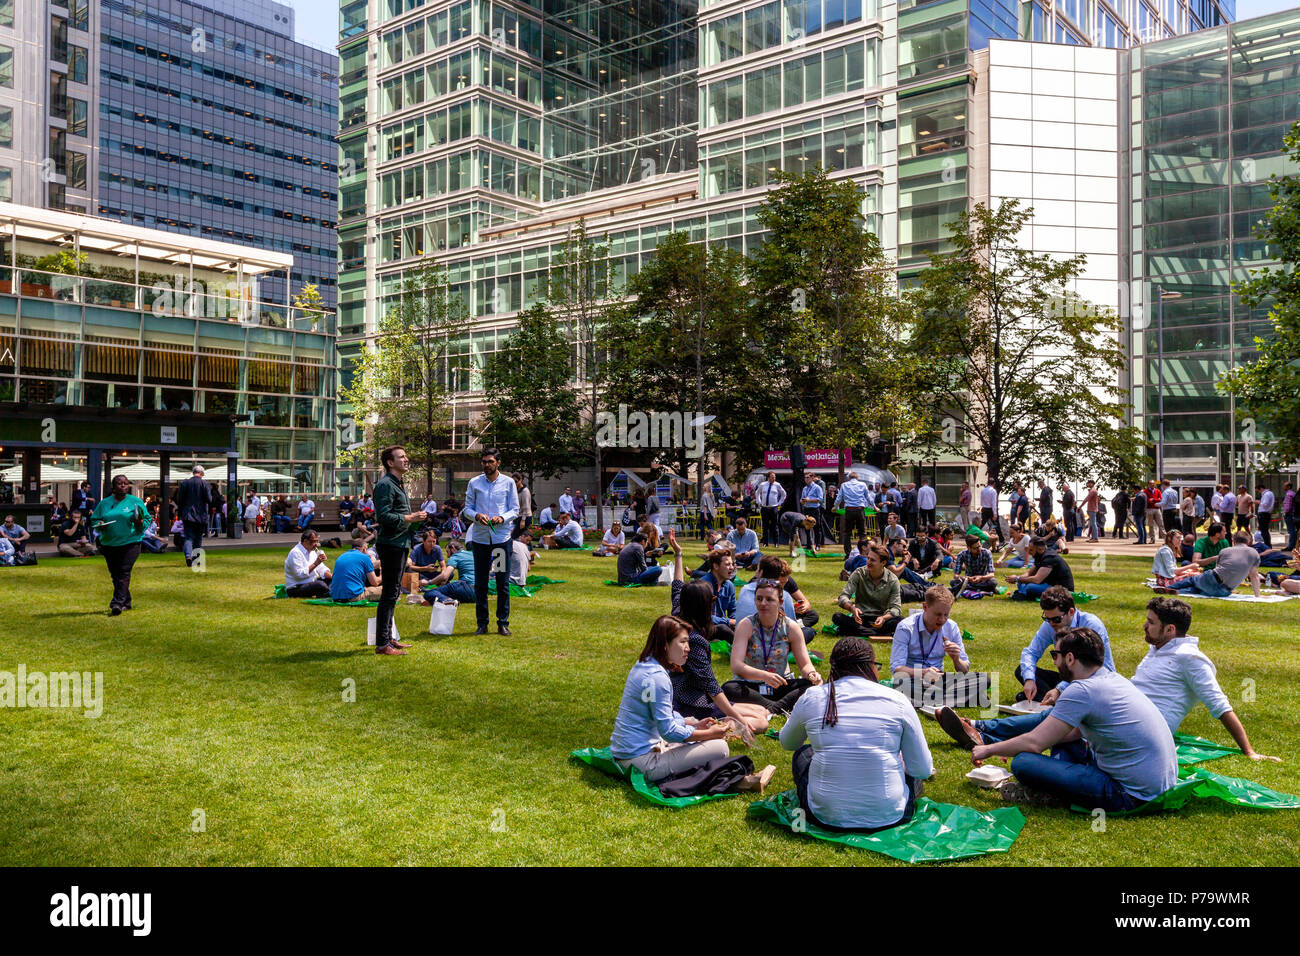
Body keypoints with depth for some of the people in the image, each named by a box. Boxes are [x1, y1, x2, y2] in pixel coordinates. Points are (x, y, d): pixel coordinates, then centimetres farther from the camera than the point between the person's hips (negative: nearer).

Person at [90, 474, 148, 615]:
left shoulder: (136, 502, 4)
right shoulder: (104, 503, 12)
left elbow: (147, 519, 5)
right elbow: (93, 519, 17)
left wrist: (140, 523, -17)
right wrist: (99, 524, -6)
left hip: (130, 543, -4)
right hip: (109, 544, 4)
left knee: (124, 573, -13)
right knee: (115, 574, 8)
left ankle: (118, 603, -19)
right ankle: (126, 602, 20)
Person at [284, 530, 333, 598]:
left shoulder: (313, 551, 11)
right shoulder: (295, 553, -17)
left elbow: (321, 568, 12)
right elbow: (299, 574, -26)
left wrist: (332, 577, -6)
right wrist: (315, 564, -26)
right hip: (295, 589, -10)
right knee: (320, 584, -33)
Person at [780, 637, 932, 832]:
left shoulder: (810, 697, -2)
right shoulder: (897, 700, -5)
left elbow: (787, 743, 19)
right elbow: (923, 770, 0)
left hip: (827, 816, 0)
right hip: (888, 816, 0)